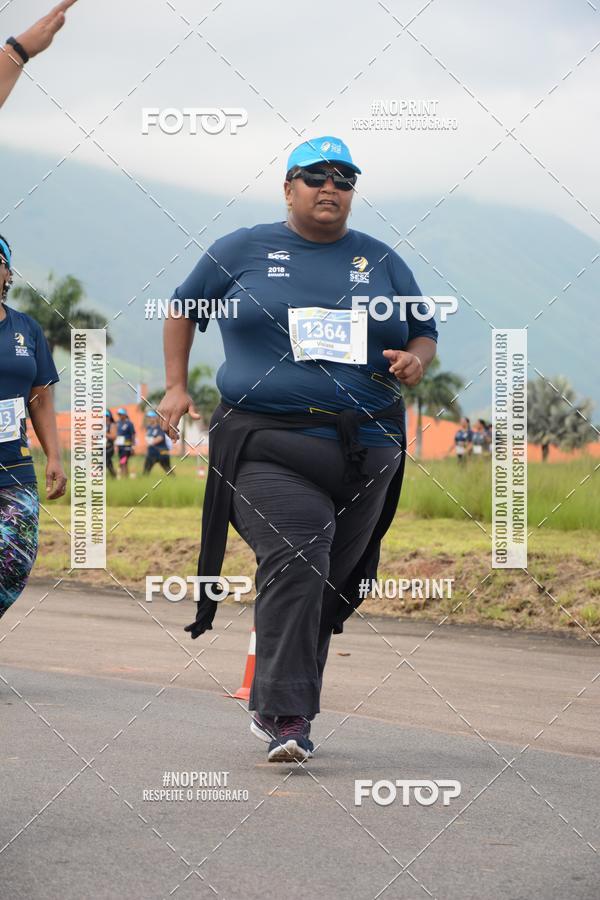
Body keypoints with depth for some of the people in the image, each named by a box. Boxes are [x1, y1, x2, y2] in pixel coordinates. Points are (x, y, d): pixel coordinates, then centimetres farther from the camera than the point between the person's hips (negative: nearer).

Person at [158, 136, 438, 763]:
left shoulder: (381, 262, 17)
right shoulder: (243, 251, 10)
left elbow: (424, 333, 24)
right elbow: (183, 309, 22)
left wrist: (415, 361, 1)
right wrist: (176, 386, 12)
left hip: (365, 450, 4)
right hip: (270, 444, -4)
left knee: (331, 587, 4)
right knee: (294, 567, -22)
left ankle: (271, 707, 18)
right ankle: (287, 720, -24)